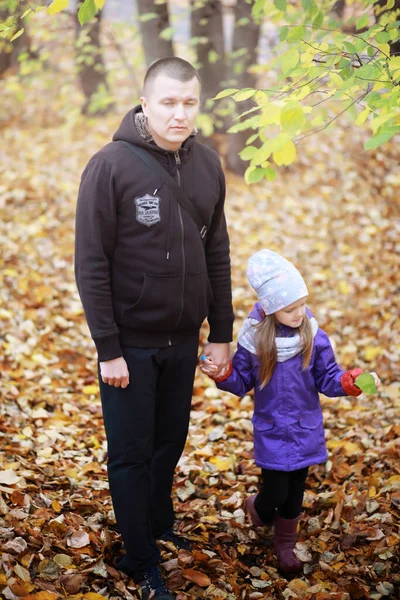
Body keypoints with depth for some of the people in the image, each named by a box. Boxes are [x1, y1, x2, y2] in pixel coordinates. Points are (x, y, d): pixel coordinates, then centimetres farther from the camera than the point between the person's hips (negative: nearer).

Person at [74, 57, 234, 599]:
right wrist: (108, 347, -15)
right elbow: (91, 264, -14)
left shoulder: (207, 165, 0)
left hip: (183, 340, 5)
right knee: (131, 455, 7)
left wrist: (222, 333, 7)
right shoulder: (111, 166, -15)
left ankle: (160, 530, 39)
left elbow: (217, 255, 7)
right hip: (130, 344, -4)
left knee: (170, 444, 18)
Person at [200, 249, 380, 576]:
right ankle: (259, 509, 38)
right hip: (272, 430, -1)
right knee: (276, 492, -1)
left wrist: (351, 381, -23)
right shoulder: (254, 338, -12)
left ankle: (285, 546, 36)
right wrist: (221, 374, -21)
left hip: (305, 430, 1)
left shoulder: (314, 337, -11)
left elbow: (327, 378, -5)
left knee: (295, 493, 12)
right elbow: (241, 381, -2)